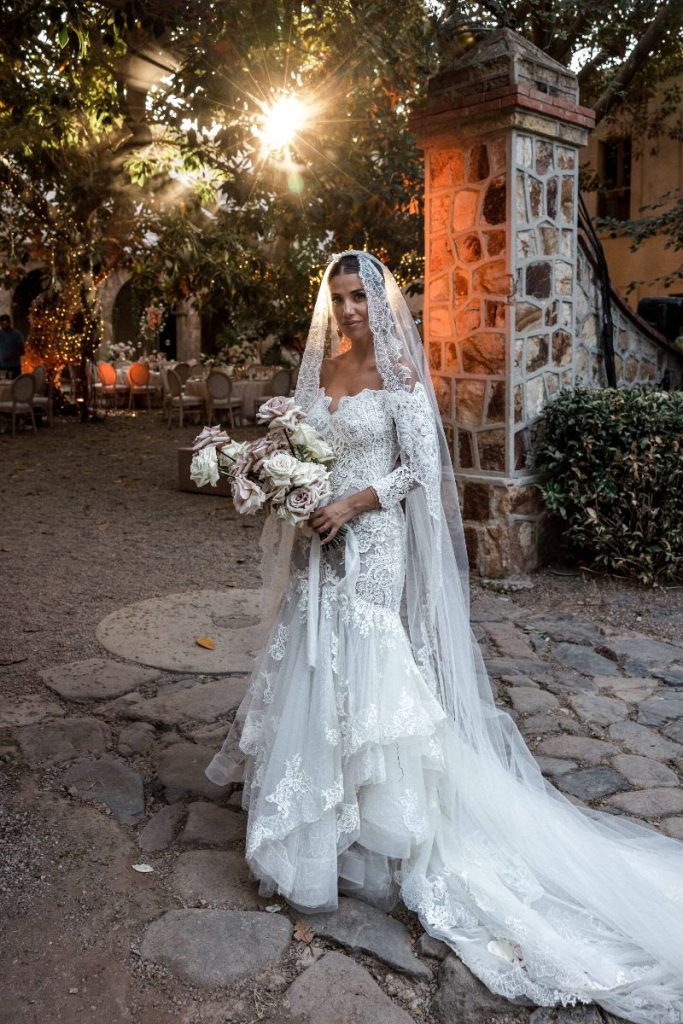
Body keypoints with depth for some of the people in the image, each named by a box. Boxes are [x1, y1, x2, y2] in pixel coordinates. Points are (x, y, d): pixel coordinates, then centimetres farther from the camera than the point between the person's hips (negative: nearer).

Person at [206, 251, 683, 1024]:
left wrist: (355, 502, -18)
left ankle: (381, 825, 16)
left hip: (374, 545, -6)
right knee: (315, 667, 13)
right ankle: (317, 808, 31)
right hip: (322, 545, 6)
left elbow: (421, 466, -11)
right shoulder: (320, 367, 10)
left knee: (369, 670, -1)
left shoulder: (398, 371, -8)